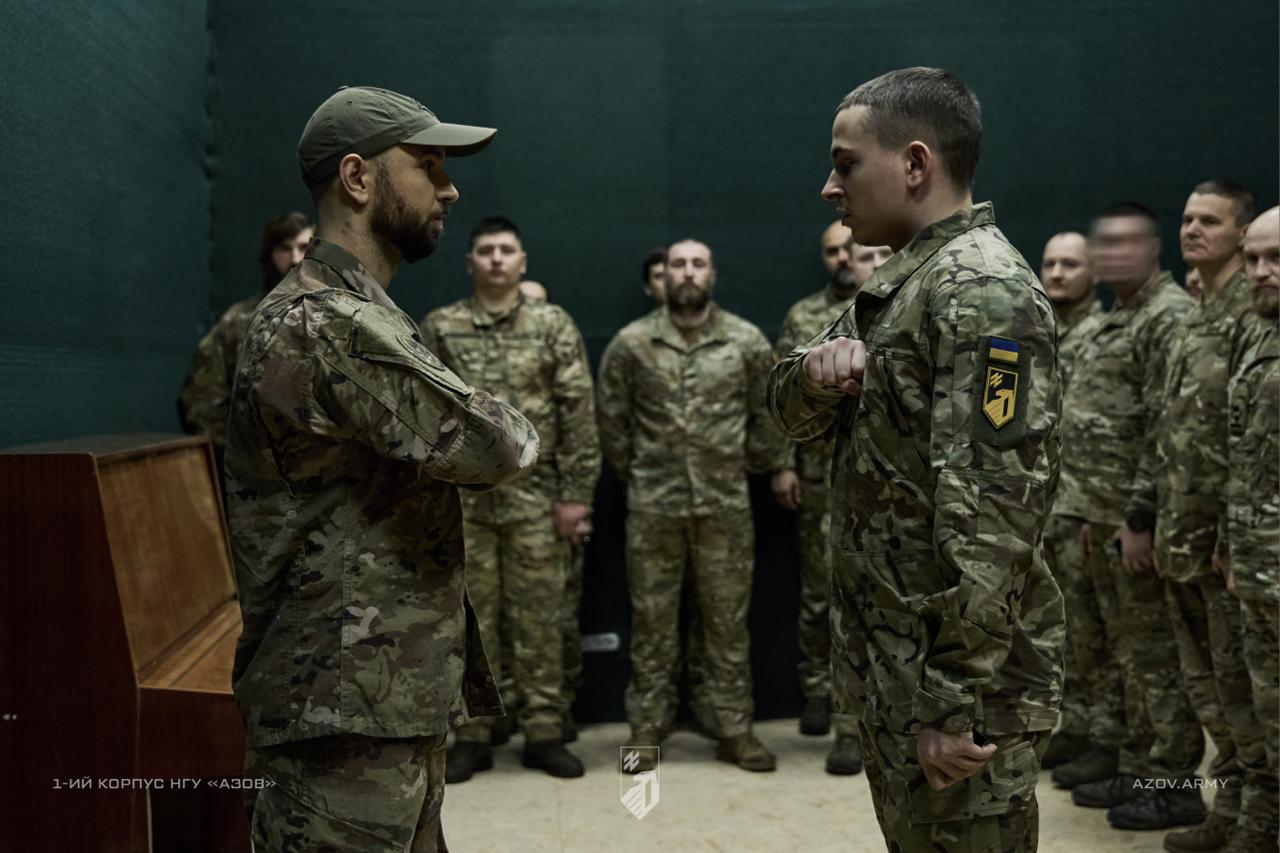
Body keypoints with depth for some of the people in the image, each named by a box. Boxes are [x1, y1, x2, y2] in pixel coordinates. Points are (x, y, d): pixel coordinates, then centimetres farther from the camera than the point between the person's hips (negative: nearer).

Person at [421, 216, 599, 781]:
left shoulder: (554, 325, 2)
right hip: (463, 500, 1)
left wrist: (576, 493, -6)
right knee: (470, 621, 6)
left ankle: (543, 735, 15)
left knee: (539, 619, 5)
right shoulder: (439, 328, 4)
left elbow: (578, 413, -1)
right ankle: (471, 737, 16)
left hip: (535, 498, 0)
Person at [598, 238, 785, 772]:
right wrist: (633, 473, 10)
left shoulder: (747, 341, -1)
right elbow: (611, 419, 7)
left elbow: (768, 416, 9)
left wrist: (753, 467, 10)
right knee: (652, 619, 8)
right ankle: (647, 726, 19)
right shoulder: (630, 343, -2)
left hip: (725, 504, 0)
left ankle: (735, 729, 18)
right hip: (653, 506, 0)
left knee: (728, 619, 7)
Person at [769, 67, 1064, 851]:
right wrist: (816, 373, -10)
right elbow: (796, 413, 13)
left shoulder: (985, 291, -18)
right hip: (892, 666, 9)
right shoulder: (904, 282, 12)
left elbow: (991, 510, -24)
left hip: (955, 676, -9)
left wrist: (958, 701, -24)